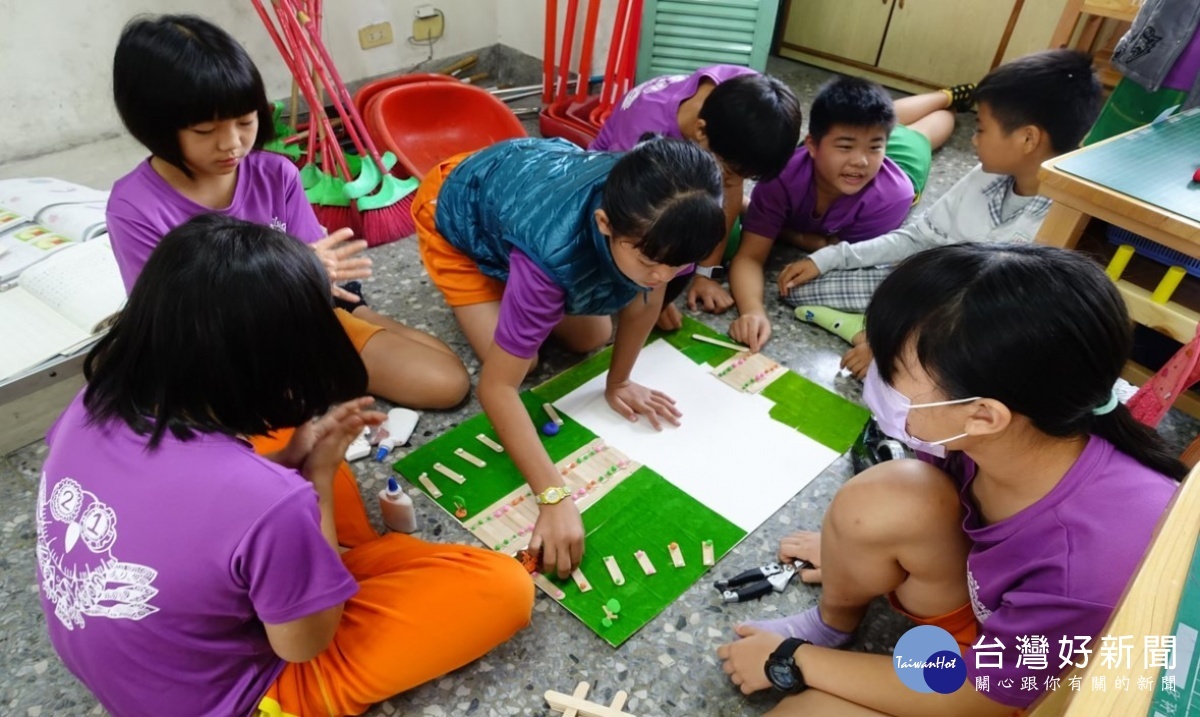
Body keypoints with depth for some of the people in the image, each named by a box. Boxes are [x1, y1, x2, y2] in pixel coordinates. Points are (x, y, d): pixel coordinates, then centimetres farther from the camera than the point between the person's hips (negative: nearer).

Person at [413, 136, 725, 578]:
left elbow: (646, 294, -12)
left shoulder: (657, 220, -32)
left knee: (592, 339, -3)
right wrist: (554, 497, -45)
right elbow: (497, 386, -40)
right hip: (457, 208, -4)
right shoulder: (555, 252, -46)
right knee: (522, 360, -13)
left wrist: (619, 382, -6)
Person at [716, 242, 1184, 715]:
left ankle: (812, 651, 9)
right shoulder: (989, 436, -25)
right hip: (982, 591, 5)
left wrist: (794, 661, -13)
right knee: (877, 499, -24)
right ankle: (831, 625, 4)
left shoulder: (1097, 567, -39)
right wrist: (852, 546, 14)